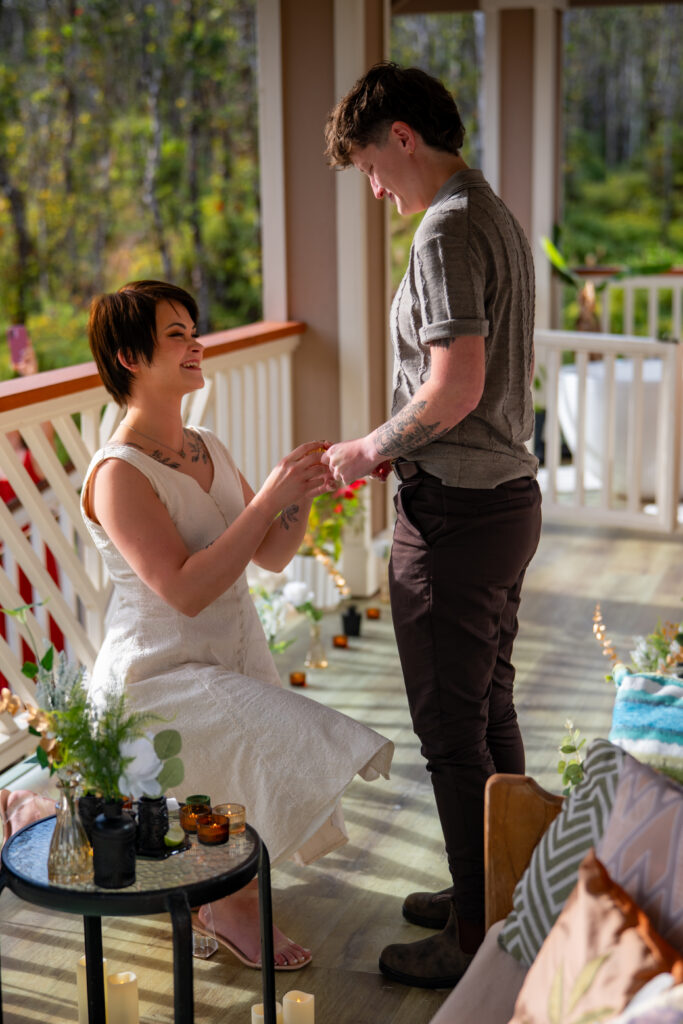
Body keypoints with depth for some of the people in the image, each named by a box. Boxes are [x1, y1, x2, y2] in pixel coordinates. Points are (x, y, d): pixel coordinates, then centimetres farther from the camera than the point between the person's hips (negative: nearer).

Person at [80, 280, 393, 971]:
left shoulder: (207, 450, 5)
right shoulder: (118, 473, -19)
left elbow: (272, 556, 9)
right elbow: (184, 591, -28)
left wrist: (301, 494, -9)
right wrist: (268, 498, -26)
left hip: (233, 656, 8)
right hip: (156, 676, -8)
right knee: (288, 734, -25)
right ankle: (230, 899, -4)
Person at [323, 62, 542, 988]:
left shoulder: (447, 232, -18)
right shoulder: (497, 218, 13)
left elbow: (457, 385, -27)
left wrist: (370, 448, -11)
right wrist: (398, 447, 12)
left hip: (455, 513, -10)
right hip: (509, 493, 10)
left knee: (452, 729, 2)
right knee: (490, 709, 20)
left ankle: (477, 938, 15)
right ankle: (500, 892, 35)